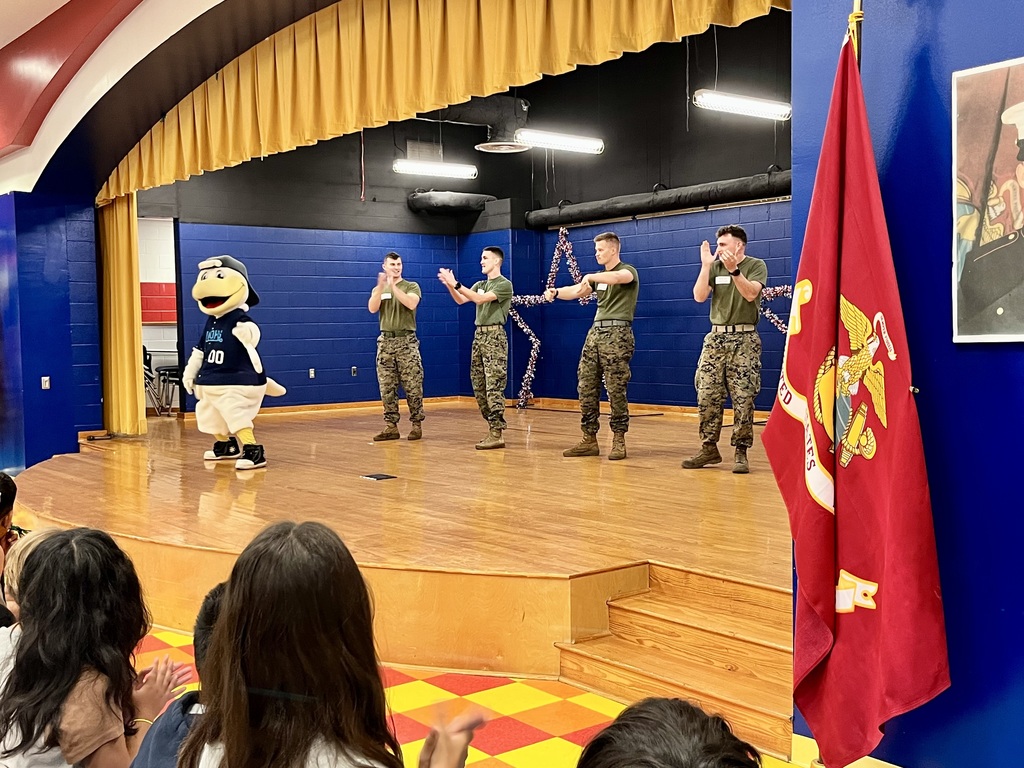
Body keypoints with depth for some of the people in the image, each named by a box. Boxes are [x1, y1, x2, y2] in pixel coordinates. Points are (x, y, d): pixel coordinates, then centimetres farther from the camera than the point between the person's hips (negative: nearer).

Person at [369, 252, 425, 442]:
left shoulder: (411, 286, 4)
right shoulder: (378, 289, 13)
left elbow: (411, 304, -17)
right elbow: (372, 308, -6)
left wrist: (393, 287, -21)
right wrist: (381, 287, -18)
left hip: (407, 341, -3)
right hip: (385, 341, 3)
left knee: (412, 387, -4)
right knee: (387, 388, 3)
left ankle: (416, 424, 4)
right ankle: (391, 426, 8)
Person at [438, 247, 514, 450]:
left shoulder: (504, 284, -6)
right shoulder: (480, 284, 19)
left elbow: (480, 299, -17)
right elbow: (461, 300, 7)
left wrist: (456, 284, -19)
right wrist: (449, 285, -10)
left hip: (494, 336, -9)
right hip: (479, 335, 9)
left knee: (493, 386, -11)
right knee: (479, 386, 8)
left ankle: (497, 434, -12)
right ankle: (493, 428, 14)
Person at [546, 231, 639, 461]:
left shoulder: (628, 271, -2)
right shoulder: (599, 277, 21)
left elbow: (618, 277, -26)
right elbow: (576, 291, 10)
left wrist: (591, 276, -43)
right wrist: (555, 292, -11)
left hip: (617, 334, -8)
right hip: (595, 332, 8)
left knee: (616, 390, -8)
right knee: (586, 388, 4)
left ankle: (619, 440, -1)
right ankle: (589, 440, 9)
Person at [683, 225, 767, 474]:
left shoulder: (756, 265, 1)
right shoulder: (715, 267, 12)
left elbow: (750, 294, -16)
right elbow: (699, 296, -1)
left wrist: (734, 270, -24)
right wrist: (706, 265, -6)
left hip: (744, 339, -4)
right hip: (716, 337, 4)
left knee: (743, 399, -5)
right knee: (707, 396, 1)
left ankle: (740, 452, 1)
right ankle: (709, 449, 10)